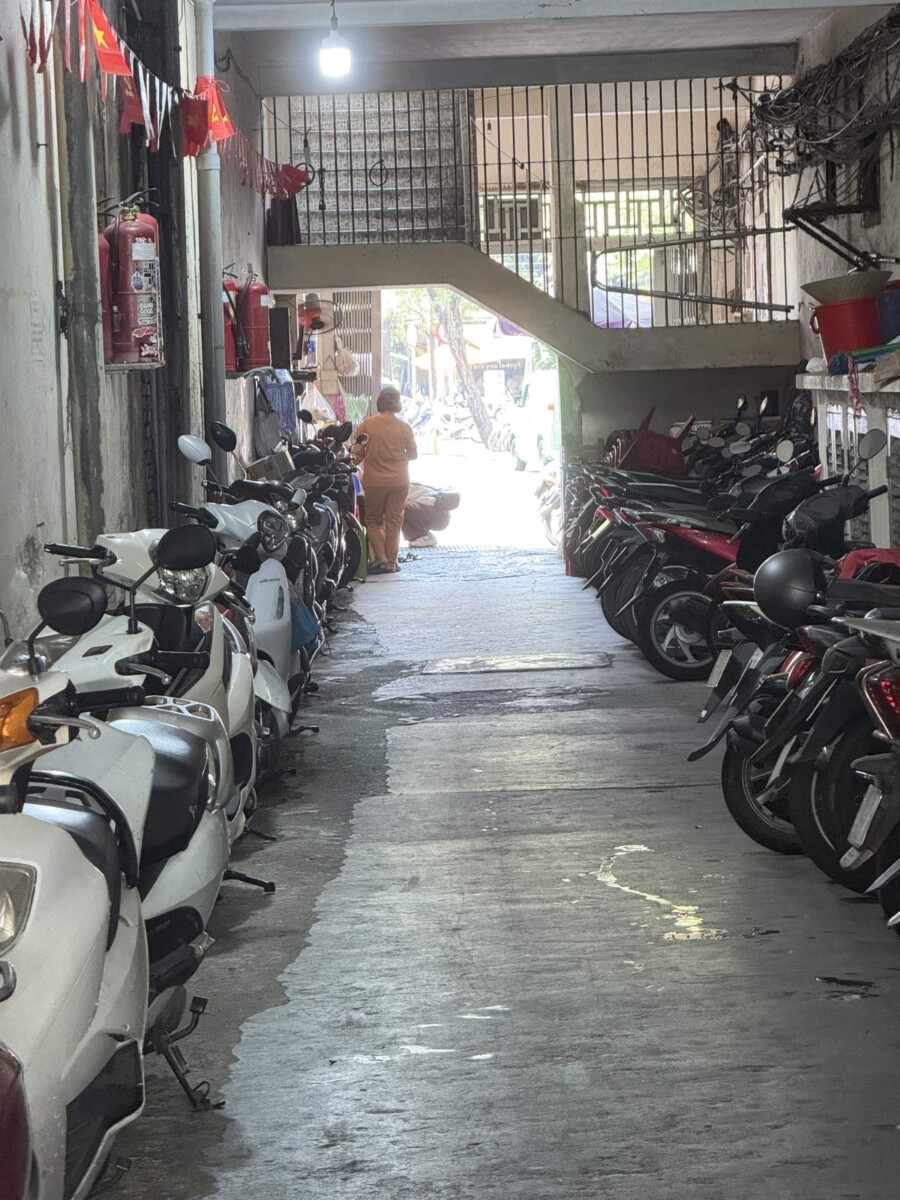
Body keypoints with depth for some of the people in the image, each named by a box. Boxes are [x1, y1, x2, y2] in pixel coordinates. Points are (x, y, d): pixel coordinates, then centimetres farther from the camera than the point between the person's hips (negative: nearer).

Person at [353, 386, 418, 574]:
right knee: (393, 521, 8)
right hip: (399, 481, 1)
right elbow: (413, 454, 5)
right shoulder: (405, 428, -4)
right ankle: (391, 561, 8)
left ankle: (379, 558, 0)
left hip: (374, 481, -1)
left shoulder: (368, 424, -6)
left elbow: (357, 451, -2)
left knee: (373, 521, 11)